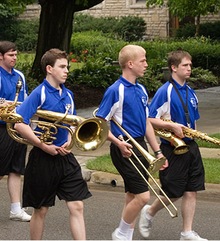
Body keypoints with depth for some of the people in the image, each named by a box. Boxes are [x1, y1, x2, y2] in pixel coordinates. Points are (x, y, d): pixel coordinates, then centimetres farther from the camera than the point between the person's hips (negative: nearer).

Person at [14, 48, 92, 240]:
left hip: (66, 157, 5)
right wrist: (45, 147, -17)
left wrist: (68, 142, 2)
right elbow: (19, 125, -19)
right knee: (41, 209, 6)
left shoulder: (68, 94, 9)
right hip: (43, 159, -5)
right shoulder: (39, 93, -12)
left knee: (77, 206, -1)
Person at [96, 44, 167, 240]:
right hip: (125, 149, -8)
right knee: (143, 196, -12)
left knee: (133, 197, 11)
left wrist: (157, 151, 16)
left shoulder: (141, 90, 12)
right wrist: (118, 142, -24)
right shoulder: (116, 90, -12)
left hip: (140, 146, 8)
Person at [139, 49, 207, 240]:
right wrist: (172, 126, -22)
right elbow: (149, 119, -15)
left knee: (191, 191, 3)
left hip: (190, 146, 7)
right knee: (174, 193, 0)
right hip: (172, 149, -6)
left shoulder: (190, 93, 12)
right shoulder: (165, 92, -11)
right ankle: (149, 213, 27)